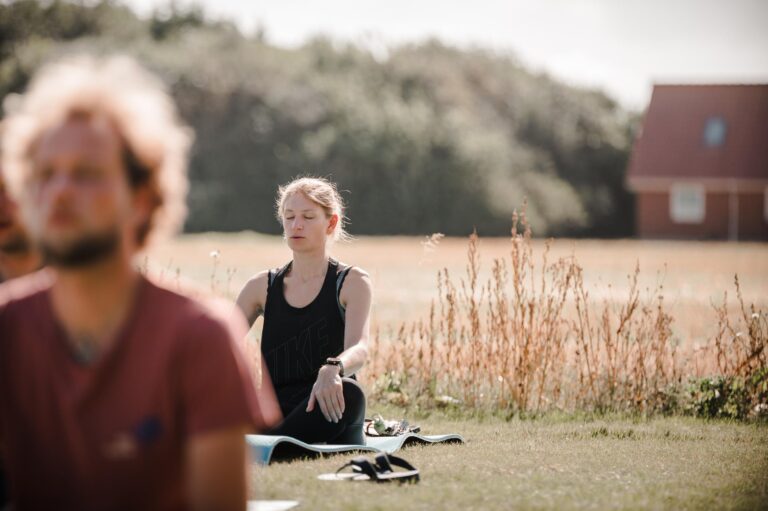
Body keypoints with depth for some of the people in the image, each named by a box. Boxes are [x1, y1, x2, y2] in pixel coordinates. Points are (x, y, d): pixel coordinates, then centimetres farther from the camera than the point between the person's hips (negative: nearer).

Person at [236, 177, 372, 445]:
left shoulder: (352, 282, 4)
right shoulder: (263, 286, 16)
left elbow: (359, 348, -14)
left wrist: (332, 370, -39)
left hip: (324, 411, -2)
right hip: (275, 411, 2)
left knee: (348, 393, -40)